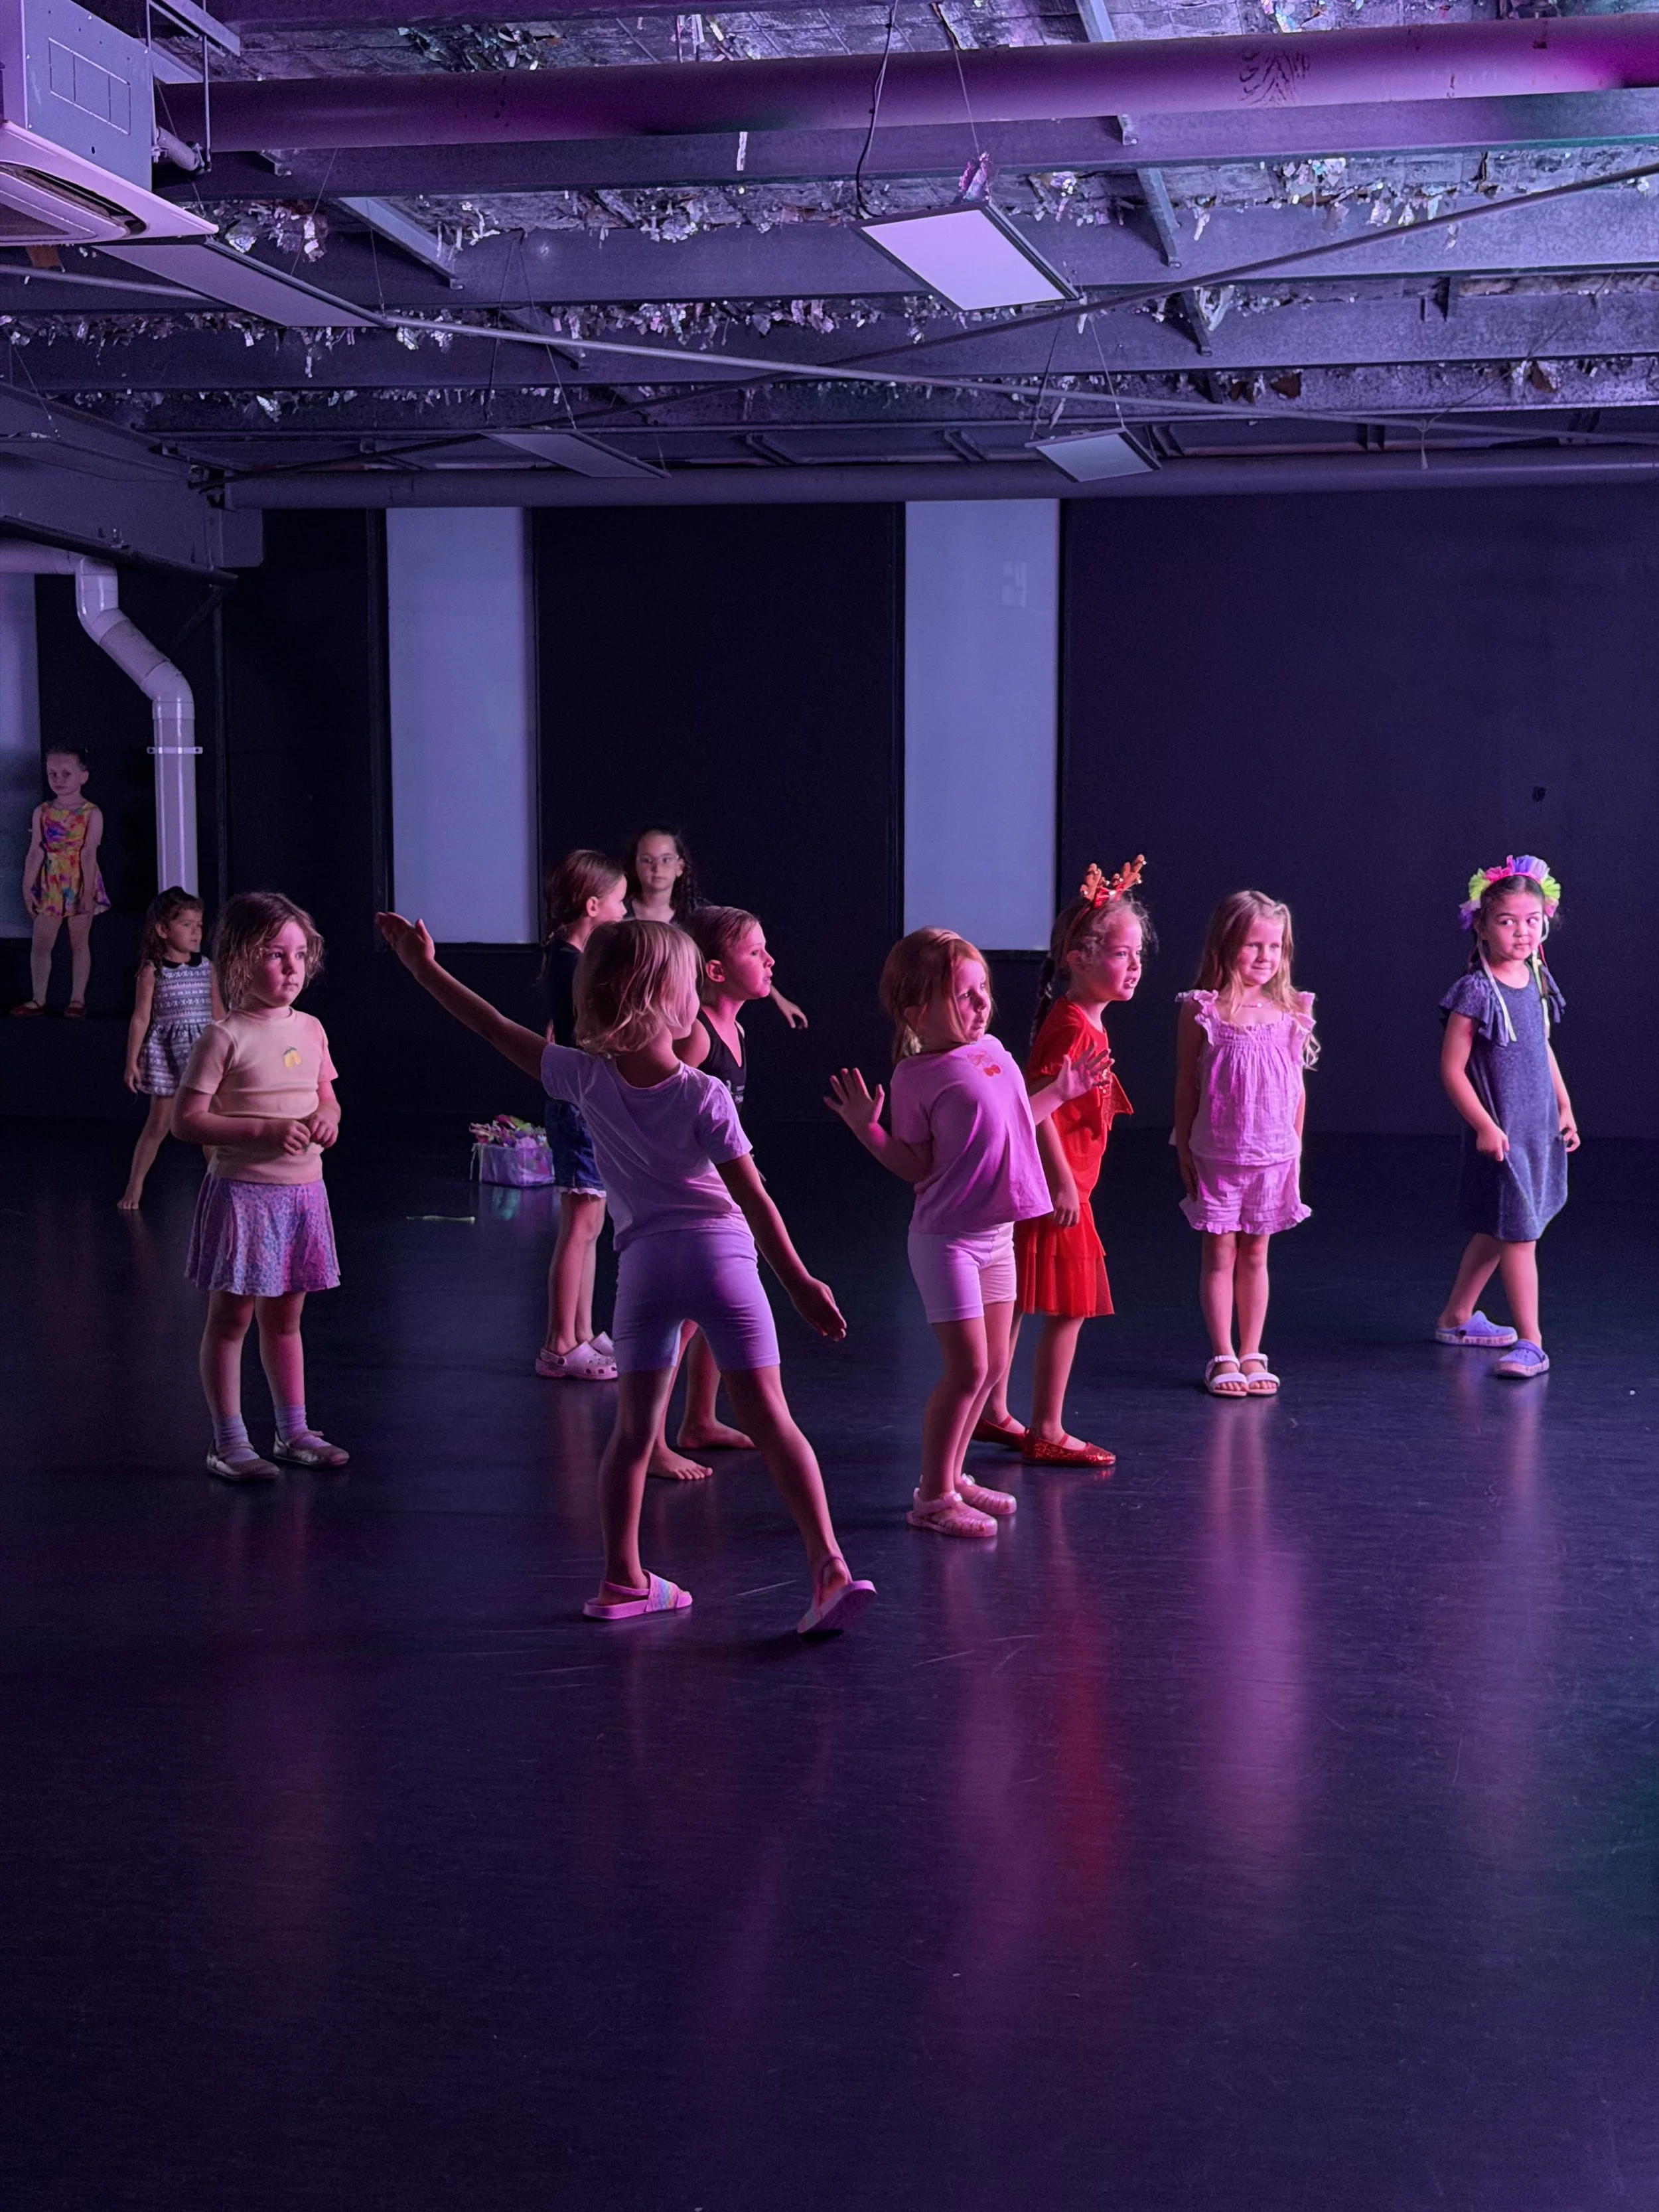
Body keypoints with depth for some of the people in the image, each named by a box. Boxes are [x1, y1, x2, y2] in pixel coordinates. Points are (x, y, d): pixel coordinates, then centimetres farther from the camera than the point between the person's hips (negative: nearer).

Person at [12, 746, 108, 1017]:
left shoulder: (91, 814, -5)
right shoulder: (42, 813, 4)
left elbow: (89, 853, -12)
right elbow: (35, 853, 3)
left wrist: (88, 890, -18)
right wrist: (28, 888, 0)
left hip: (80, 884, -3)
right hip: (50, 885, 3)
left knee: (80, 942, 5)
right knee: (40, 942, 3)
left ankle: (77, 1000, 11)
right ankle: (38, 1000, 11)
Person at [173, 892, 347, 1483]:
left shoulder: (310, 1029, 7)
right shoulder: (224, 1038, -12)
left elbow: (327, 1099, 20)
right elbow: (186, 1120, -15)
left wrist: (326, 1118, -5)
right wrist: (265, 1131, -23)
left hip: (303, 1192, 6)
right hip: (244, 1192, -6)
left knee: (285, 1317, 16)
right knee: (231, 1317, 3)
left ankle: (294, 1432, 26)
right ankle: (229, 1443, 10)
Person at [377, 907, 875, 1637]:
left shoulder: (586, 1078, -2)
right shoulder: (704, 1095, -9)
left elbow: (498, 1029, 6)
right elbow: (755, 1201, -8)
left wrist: (425, 967, 17)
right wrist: (800, 1284, -3)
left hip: (645, 1262, 3)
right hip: (721, 1253, -2)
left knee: (634, 1430, 12)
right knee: (769, 1418, -3)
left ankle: (622, 1579, 16)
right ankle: (829, 1564, -10)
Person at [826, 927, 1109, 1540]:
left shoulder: (993, 1051, 7)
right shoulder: (917, 1076, -13)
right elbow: (917, 1167, -13)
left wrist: (1060, 1090, 22)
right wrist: (869, 1129, -26)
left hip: (997, 1233, 8)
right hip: (948, 1238, -8)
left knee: (993, 1363, 13)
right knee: (967, 1368, -8)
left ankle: (952, 1474, 26)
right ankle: (932, 1496, 4)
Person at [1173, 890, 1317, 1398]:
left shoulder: (1290, 1012, 1)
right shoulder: (1202, 1011, -7)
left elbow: (1298, 1087, 8)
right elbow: (1186, 1085, -2)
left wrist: (1295, 1149, 9)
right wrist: (1184, 1151, -2)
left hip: (1272, 1157, 2)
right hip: (1216, 1156, -2)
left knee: (1255, 1255, 11)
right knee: (1219, 1253, 4)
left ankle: (1251, 1355, 19)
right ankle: (1223, 1357, 12)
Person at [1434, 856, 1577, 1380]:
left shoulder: (1538, 980, 5)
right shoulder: (1475, 992, -16)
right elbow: (1452, 1068, -15)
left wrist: (1565, 1108, 15)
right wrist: (1484, 1126, -19)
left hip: (1540, 1126, 7)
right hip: (1500, 1131, -7)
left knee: (1496, 1231, 16)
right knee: (1518, 1234, -5)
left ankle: (1456, 1318, 31)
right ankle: (1530, 1342, 1)